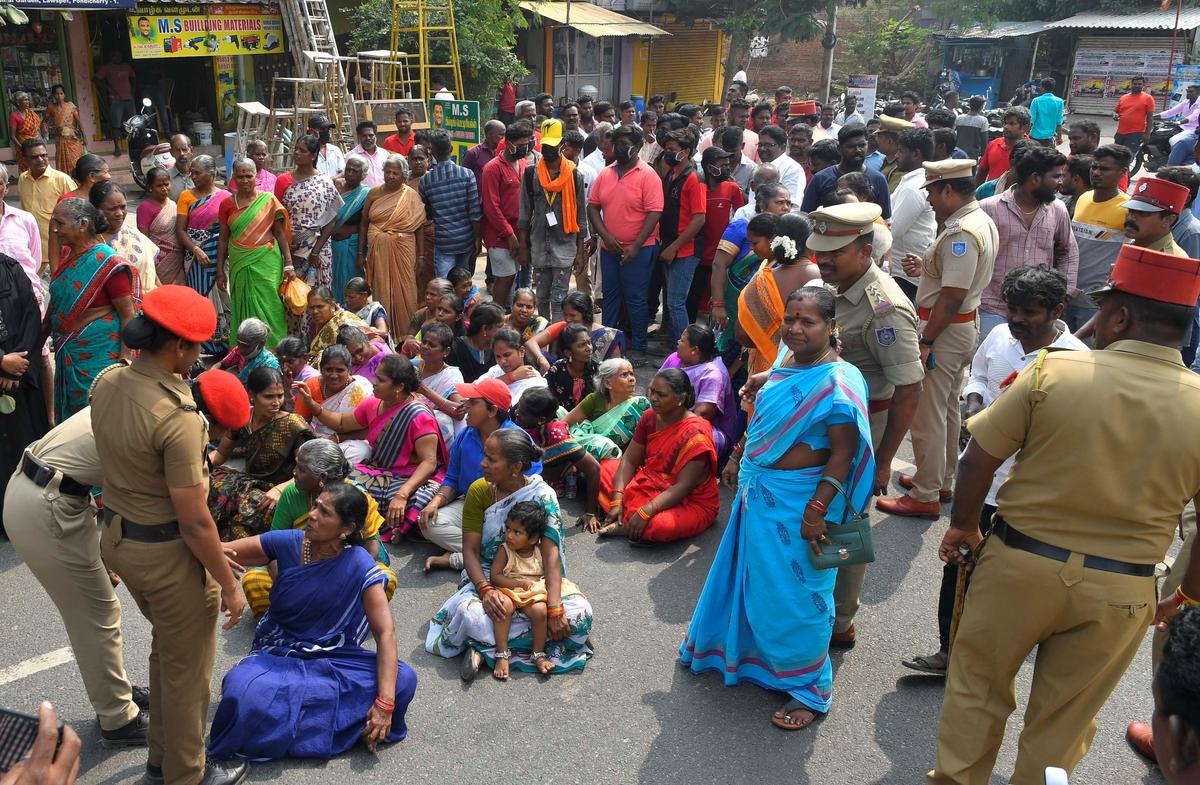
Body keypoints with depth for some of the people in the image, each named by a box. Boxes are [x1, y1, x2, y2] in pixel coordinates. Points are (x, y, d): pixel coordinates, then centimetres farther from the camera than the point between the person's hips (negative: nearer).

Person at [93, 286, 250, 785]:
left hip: (117, 537, 9)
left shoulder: (106, 383, -4)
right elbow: (195, 523, -24)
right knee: (187, 669, 13)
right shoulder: (177, 418, -30)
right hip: (166, 553, -9)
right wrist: (230, 585, -14)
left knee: (165, 648, 29)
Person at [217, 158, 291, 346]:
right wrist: (220, 271, 7)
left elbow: (280, 233, 1)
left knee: (268, 307, -4)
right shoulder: (227, 204, 6)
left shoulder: (268, 200, 0)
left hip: (266, 263, -2)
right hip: (239, 264, 3)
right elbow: (223, 239, 10)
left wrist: (288, 264, -5)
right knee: (243, 309, 7)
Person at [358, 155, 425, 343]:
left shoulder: (411, 195, -1)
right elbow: (364, 223, 10)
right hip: (377, 251, 2)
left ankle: (404, 334, 15)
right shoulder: (374, 193, 6)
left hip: (403, 251, -2)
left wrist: (420, 257, -5)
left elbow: (419, 228, -1)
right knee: (380, 291, 7)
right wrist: (360, 252, 6)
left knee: (402, 292, 3)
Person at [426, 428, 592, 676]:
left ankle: (485, 646, -22)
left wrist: (554, 608, -31)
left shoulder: (542, 494, -13)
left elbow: (550, 553, -20)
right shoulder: (479, 491, -8)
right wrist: (484, 589, -28)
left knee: (580, 613, -29)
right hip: (490, 578, -1)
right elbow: (470, 550, -9)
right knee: (469, 612, -36)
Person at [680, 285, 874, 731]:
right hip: (759, 492, 8)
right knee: (745, 573, 25)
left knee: (794, 593, 5)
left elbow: (843, 453, -22)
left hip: (797, 502, -8)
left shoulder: (838, 381, -22)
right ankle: (724, 646, 48)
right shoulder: (785, 361, 3)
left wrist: (817, 510, -25)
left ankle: (809, 690, 25)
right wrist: (739, 460, 20)